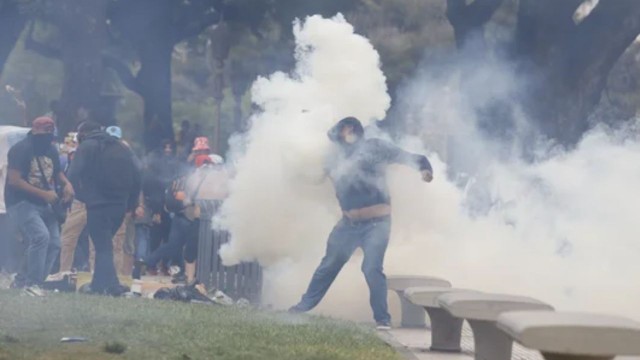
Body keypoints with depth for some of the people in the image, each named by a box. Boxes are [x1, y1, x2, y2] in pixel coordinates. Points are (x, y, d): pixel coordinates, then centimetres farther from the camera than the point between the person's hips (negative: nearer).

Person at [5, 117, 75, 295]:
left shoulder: (51, 150, 10)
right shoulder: (21, 150, -14)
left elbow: (57, 172, 24)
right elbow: (14, 180, -21)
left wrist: (66, 184, -2)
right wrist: (44, 193, -26)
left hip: (44, 205, 8)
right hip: (21, 202, -8)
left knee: (54, 243, 3)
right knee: (41, 235, -25)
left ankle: (24, 281, 10)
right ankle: (32, 282, -18)